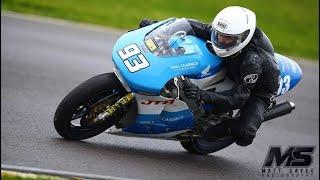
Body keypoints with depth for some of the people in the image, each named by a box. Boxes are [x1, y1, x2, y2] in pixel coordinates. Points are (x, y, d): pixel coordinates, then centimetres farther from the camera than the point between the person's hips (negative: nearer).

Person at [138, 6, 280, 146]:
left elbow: (238, 98, -42)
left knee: (243, 135, -28)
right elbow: (198, 27, -13)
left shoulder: (253, 60, -42)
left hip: (258, 91, -6)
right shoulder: (222, 31, -25)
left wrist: (202, 95, -54)